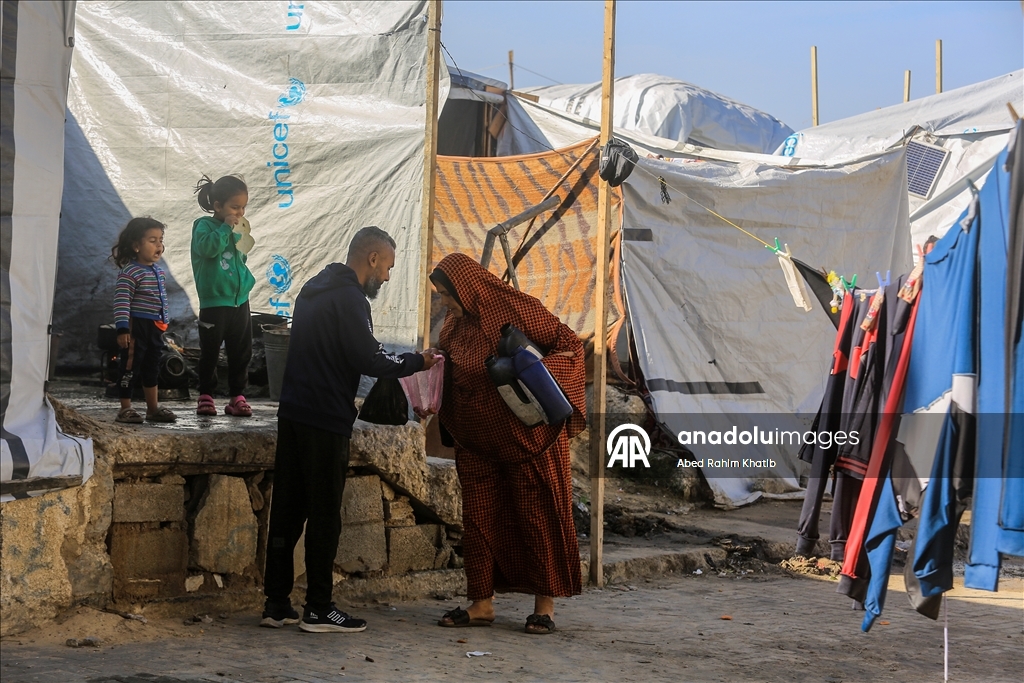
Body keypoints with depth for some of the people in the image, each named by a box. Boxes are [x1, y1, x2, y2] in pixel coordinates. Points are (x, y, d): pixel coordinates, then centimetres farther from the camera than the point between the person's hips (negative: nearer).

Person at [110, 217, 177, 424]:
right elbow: (121, 302, -20)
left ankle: (153, 408, 25)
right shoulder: (130, 273, -16)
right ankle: (125, 409, 5)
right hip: (136, 326, -9)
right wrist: (122, 329, -25)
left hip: (155, 327, 9)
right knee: (131, 367, -2)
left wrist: (164, 323, 23)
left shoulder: (158, 271, 11)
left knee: (152, 368, 16)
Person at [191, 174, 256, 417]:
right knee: (210, 353, 4)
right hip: (214, 303, -6)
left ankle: (237, 397, 14)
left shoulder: (236, 231, 10)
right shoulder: (205, 225, -7)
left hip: (240, 301, 6)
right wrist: (226, 227, -24)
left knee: (241, 353, 7)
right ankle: (206, 396, 15)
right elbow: (207, 247, -28)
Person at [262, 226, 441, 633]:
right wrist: (416, 363, -3)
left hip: (293, 414, 9)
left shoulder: (315, 290, 18)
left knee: (287, 510, 9)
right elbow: (368, 359, -17)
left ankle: (276, 604, 11)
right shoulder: (349, 298, -12)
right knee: (324, 515, -3)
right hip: (326, 420, -9)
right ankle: (318, 610, 1)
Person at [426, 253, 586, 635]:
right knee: (478, 518, 5)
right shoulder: (455, 325, 10)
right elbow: (449, 372, 22)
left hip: (528, 437, -6)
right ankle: (482, 604, 11)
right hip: (476, 440, 7)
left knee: (538, 515, 0)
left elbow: (569, 344, -10)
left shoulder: (516, 308, -11)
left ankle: (545, 605, 7)